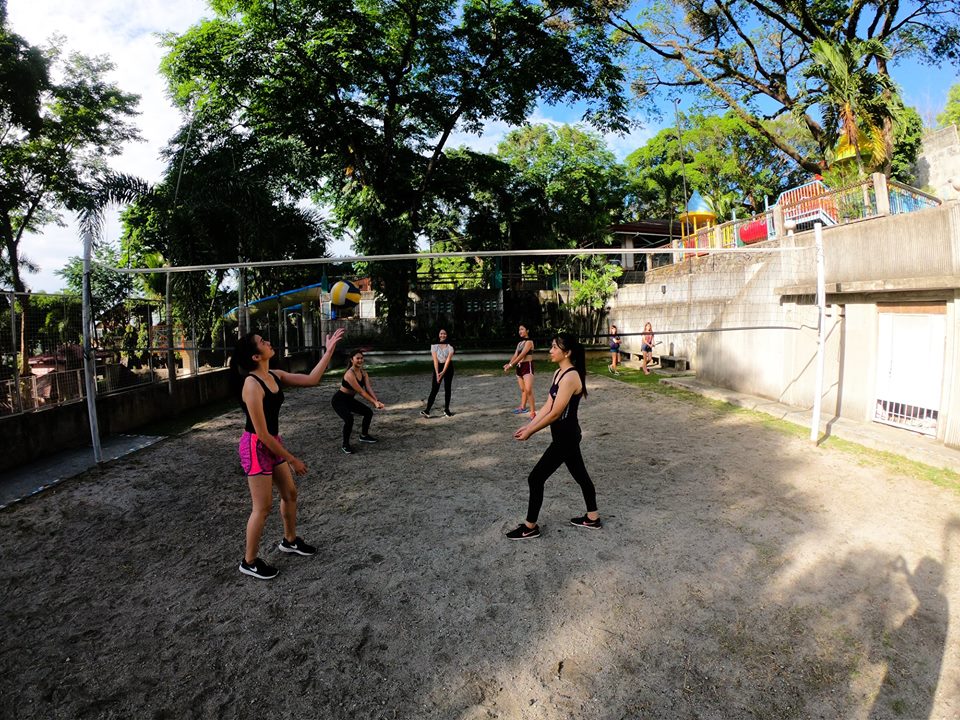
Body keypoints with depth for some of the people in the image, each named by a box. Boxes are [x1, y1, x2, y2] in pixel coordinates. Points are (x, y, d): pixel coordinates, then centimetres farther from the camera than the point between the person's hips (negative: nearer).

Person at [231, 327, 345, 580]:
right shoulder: (252, 384, -26)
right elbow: (262, 433, -25)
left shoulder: (275, 376, -1)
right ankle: (249, 562, 22)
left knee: (290, 493, 19)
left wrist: (329, 351, 0)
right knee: (263, 507, 2)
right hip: (256, 447, -8)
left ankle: (289, 541, 41)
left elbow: (311, 379, 6)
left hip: (273, 442, 9)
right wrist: (292, 459, -18)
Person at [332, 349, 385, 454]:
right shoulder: (350, 374, -29)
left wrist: (377, 401, -28)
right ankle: (345, 444, -7)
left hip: (349, 399, 9)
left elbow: (369, 388, -14)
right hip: (339, 400, -9)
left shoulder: (363, 373, -4)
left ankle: (364, 436, 32)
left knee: (368, 412, 11)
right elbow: (361, 392, -31)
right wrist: (374, 402, -32)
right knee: (349, 419, -29)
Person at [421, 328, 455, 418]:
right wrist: (437, 373, -22)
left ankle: (446, 410, 13)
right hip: (438, 367, 0)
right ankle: (427, 411, -11)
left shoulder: (450, 346, -8)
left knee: (447, 389, 5)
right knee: (434, 389, -6)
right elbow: (435, 360, -13)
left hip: (448, 368, 0)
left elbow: (448, 360, -16)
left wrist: (443, 372, -27)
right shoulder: (434, 346, -6)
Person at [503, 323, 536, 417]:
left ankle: (533, 412, -15)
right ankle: (523, 407, 30)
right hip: (519, 367, 8)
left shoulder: (529, 342, -8)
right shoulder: (519, 343, 17)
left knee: (528, 390, -16)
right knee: (522, 389, 17)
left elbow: (522, 355, -17)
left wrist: (511, 365, -20)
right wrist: (508, 364, -7)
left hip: (527, 366, -8)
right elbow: (515, 355, 11)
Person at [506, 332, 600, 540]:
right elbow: (547, 405, 9)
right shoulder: (559, 373, 6)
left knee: (535, 478, -2)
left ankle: (530, 527, 12)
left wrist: (531, 432, -14)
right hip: (567, 436, 10)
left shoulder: (571, 377, -24)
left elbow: (555, 413, -23)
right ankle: (593, 518, 37)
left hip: (565, 437, -10)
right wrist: (528, 426, 4)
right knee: (580, 474, 21)